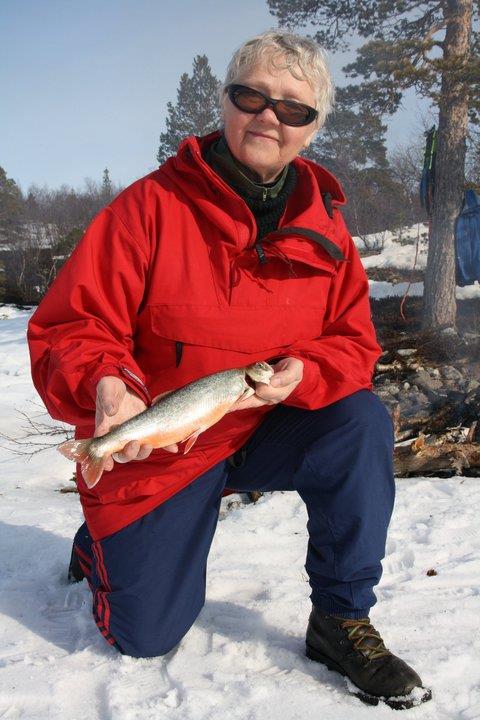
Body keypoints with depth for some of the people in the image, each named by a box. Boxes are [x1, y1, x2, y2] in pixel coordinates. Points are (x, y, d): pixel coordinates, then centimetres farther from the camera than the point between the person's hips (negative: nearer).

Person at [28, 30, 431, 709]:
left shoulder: (324, 230, -3)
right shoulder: (151, 206, -15)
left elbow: (354, 344, -1)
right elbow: (68, 328, -17)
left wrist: (304, 374, -23)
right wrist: (104, 387, -39)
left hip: (270, 429, 3)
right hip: (153, 451, -2)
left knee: (363, 421, -25)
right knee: (146, 634, 1)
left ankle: (341, 621, -8)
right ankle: (102, 544, 37)